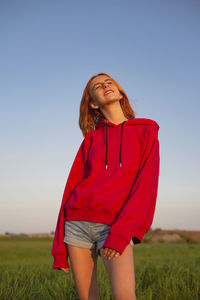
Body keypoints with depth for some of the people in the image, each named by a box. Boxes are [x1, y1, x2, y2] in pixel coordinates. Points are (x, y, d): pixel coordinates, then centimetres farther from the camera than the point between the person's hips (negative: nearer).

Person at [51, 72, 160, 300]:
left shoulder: (146, 131, 7)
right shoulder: (91, 139, 13)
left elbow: (146, 185, -4)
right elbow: (72, 186, 10)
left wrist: (121, 234, -15)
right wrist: (59, 246, 4)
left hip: (115, 227, -2)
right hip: (78, 222, 3)